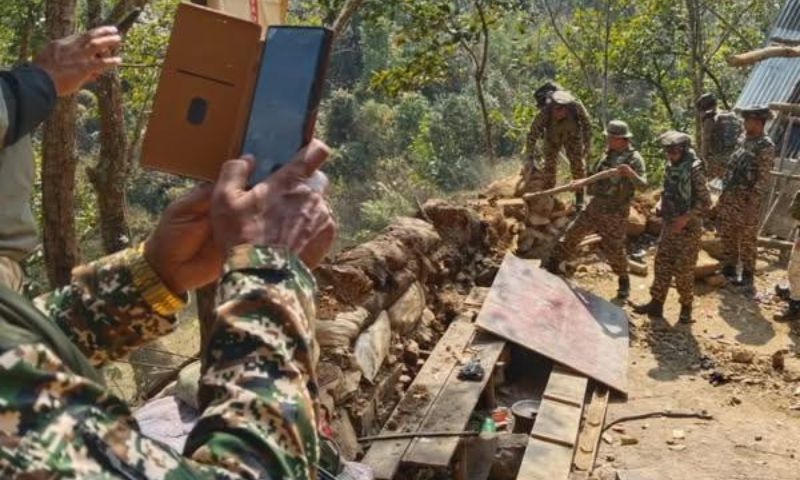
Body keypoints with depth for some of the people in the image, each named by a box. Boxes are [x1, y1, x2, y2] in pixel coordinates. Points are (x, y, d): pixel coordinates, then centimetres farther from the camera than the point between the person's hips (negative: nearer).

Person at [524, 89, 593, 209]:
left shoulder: (576, 106, -36)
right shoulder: (545, 112, -39)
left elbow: (587, 123, -15)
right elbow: (533, 134, -31)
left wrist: (587, 144, -9)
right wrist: (530, 159, -33)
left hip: (572, 136, 1)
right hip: (552, 137, -1)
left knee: (578, 165, -1)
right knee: (550, 166, -4)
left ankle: (579, 200, 11)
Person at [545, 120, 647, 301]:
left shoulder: (634, 158, -16)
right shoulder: (609, 154, 6)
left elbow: (643, 185, -25)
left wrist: (630, 173, -42)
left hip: (614, 213, -7)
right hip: (595, 206, 7)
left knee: (614, 249, 1)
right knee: (573, 233, 10)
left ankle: (624, 282, 24)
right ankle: (552, 266, 23)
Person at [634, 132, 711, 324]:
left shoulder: (694, 169, -18)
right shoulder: (670, 166, 4)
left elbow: (705, 202, -17)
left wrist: (685, 218, -24)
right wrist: (661, 206, 3)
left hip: (688, 229, -7)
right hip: (669, 225, 7)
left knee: (683, 270, 1)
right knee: (662, 265, 11)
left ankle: (686, 307, 18)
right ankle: (656, 303, 21)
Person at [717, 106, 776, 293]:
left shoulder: (766, 147, -14)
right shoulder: (744, 140, 11)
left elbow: (763, 179, -17)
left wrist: (753, 204, -20)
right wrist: (724, 191, 15)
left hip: (747, 199, -8)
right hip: (730, 196, 8)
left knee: (747, 239, 2)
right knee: (728, 235, 15)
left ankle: (748, 276, 13)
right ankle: (729, 270, 28)